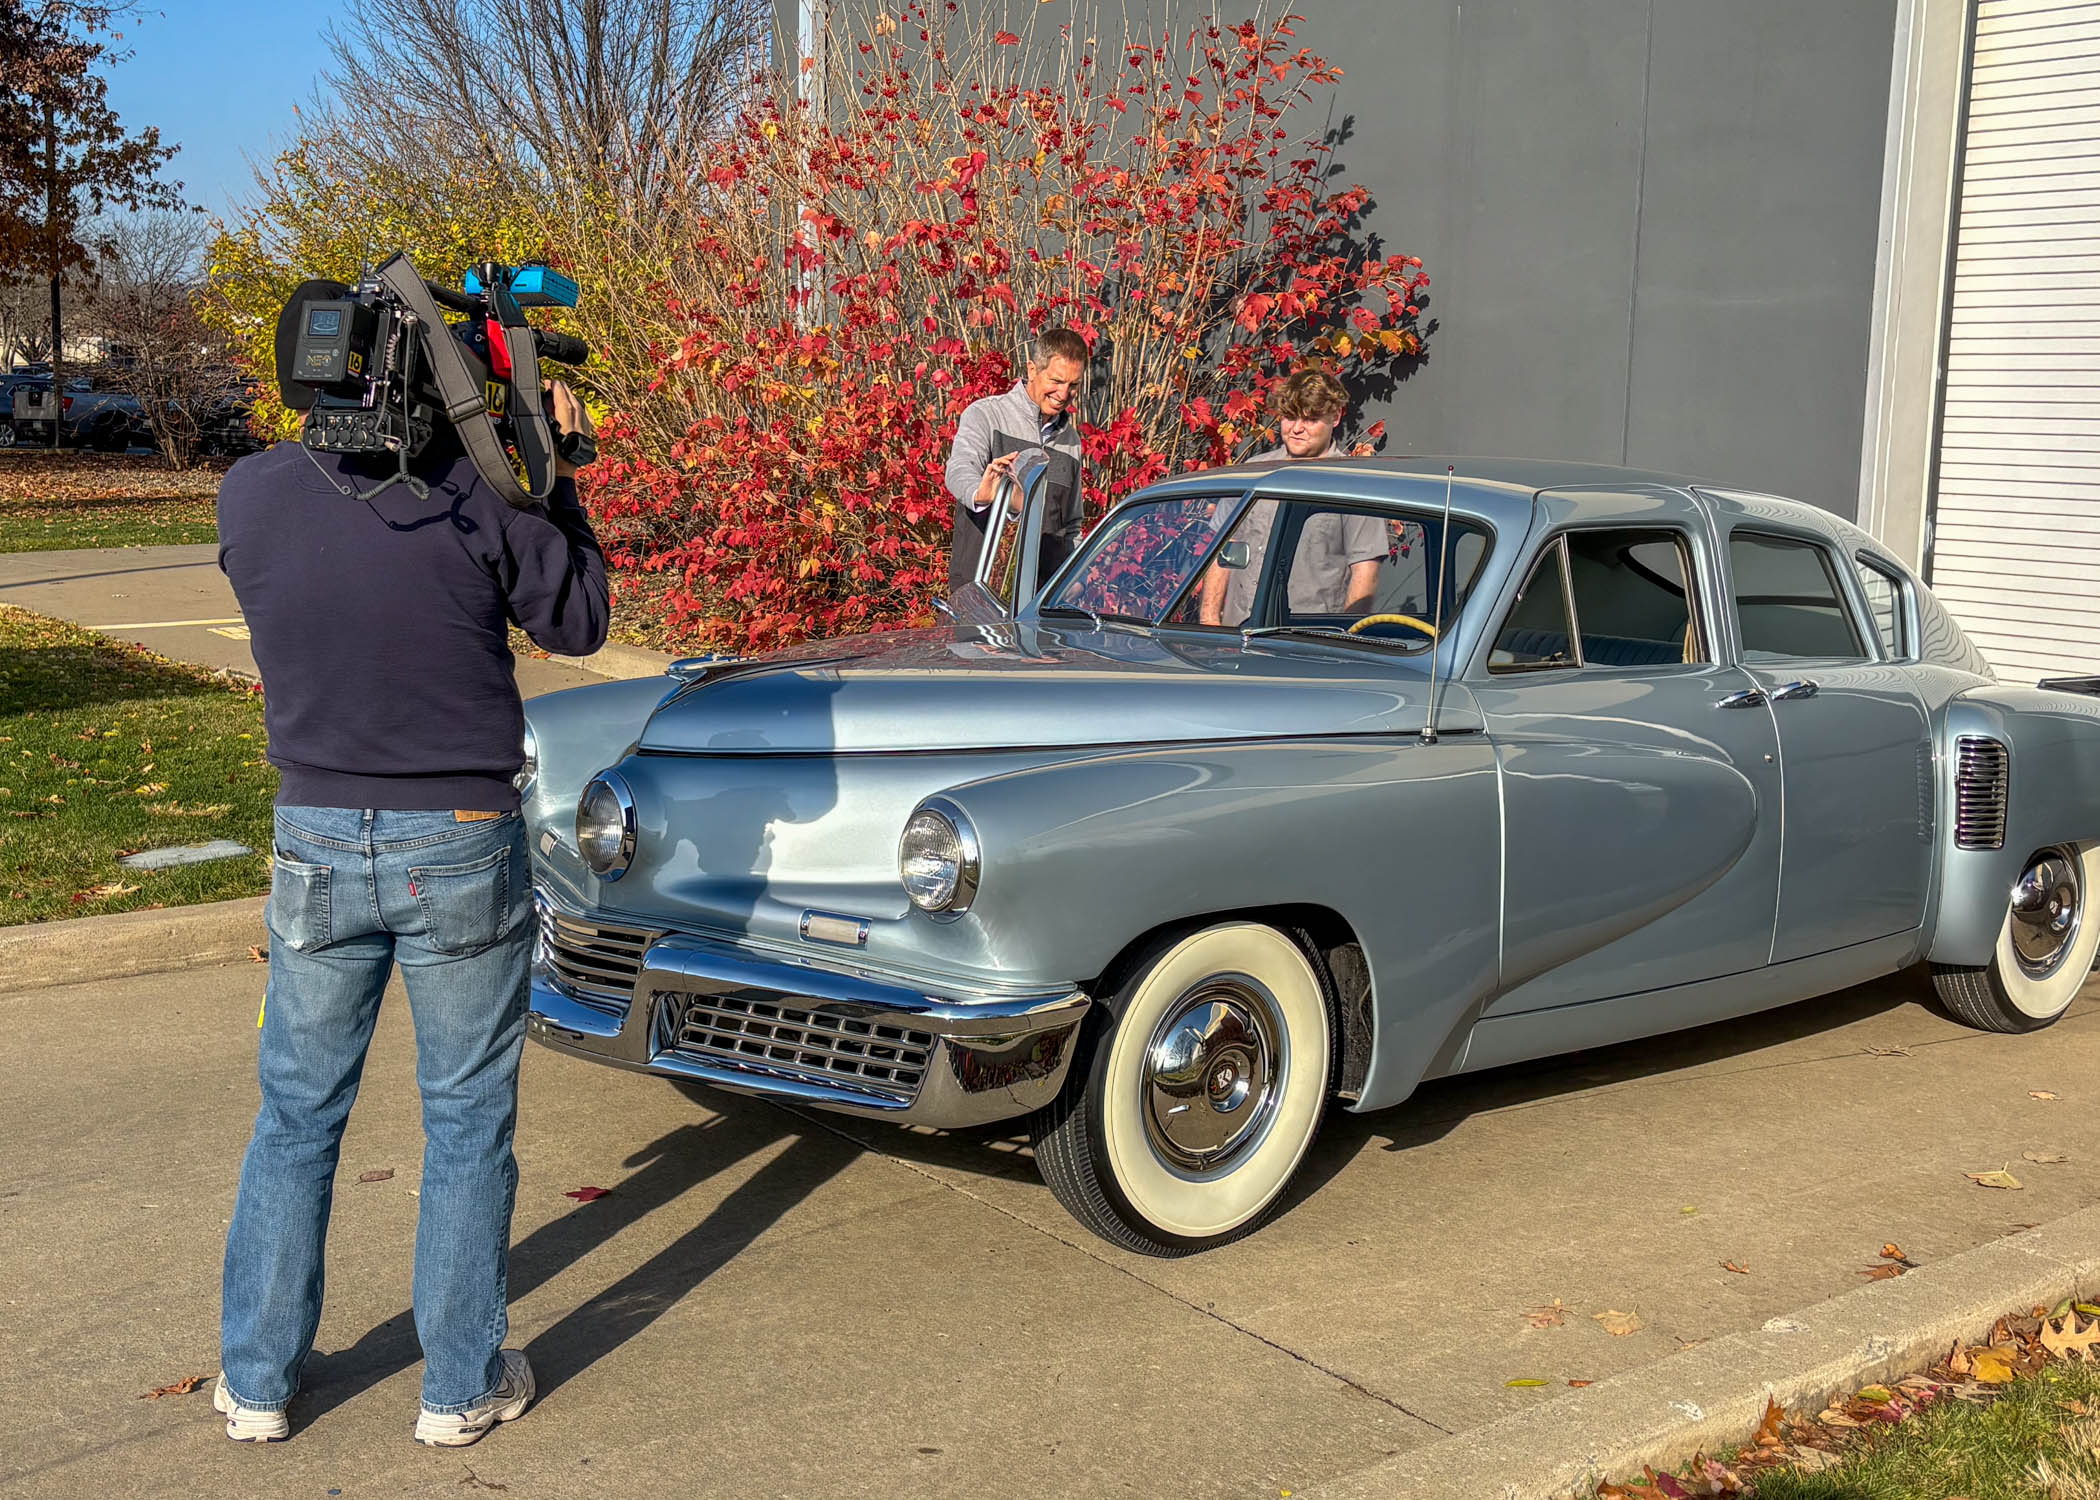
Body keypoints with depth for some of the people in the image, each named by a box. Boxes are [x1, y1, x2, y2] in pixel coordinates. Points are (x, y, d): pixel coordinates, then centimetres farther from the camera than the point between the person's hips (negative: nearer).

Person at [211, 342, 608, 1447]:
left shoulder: (249, 494, -7)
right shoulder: (477, 495, -16)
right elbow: (578, 621, -3)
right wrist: (556, 470, 5)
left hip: (315, 842, 3)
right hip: (463, 851, -3)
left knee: (296, 1116, 17)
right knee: (467, 1122, 11)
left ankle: (256, 1384, 27)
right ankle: (460, 1386, 21)